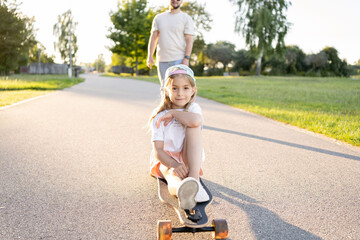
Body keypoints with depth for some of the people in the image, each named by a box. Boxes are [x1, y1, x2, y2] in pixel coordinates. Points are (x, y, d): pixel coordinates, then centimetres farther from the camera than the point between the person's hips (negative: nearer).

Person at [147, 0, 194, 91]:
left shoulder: (186, 18, 3)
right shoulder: (159, 18, 14)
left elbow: (189, 40, -4)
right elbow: (153, 37, 12)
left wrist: (186, 58, -15)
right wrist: (150, 55, 2)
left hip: (178, 60, -4)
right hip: (161, 60, 4)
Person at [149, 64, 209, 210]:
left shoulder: (193, 108, -3)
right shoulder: (159, 117, -6)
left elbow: (196, 121, -32)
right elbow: (157, 150, -15)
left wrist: (173, 113, -17)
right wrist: (174, 165, -35)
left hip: (189, 159, 2)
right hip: (166, 160, -1)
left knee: (193, 126, -25)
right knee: (172, 174, -38)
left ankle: (194, 177, -40)